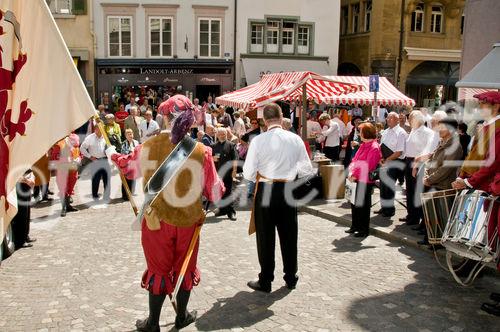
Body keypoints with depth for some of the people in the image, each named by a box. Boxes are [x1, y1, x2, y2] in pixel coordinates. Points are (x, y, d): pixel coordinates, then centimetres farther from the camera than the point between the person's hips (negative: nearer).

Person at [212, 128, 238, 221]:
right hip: (217, 172, 4)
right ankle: (222, 209, 19)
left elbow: (235, 159, -4)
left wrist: (234, 170, -13)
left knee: (228, 192, -4)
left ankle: (231, 212, 0)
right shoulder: (214, 146, 15)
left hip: (227, 172, -4)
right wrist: (212, 158, -4)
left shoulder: (231, 145, 2)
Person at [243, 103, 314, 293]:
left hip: (265, 191, -2)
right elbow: (307, 171, 0)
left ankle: (265, 282, 17)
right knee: (289, 235, 15)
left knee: (266, 237, 8)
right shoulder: (295, 139, -5)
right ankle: (291, 278, 28)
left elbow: (248, 173, -9)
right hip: (288, 191, 3)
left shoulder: (258, 140, -12)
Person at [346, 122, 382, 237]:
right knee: (354, 203, 15)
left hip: (365, 181, -9)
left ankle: (364, 229, 14)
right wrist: (351, 172, -5)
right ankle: (355, 226, 29)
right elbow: (355, 160, 10)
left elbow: (368, 166, -21)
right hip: (357, 180, 9)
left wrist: (355, 174, -17)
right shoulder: (363, 145, 12)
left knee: (363, 205, 1)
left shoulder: (374, 148, -15)